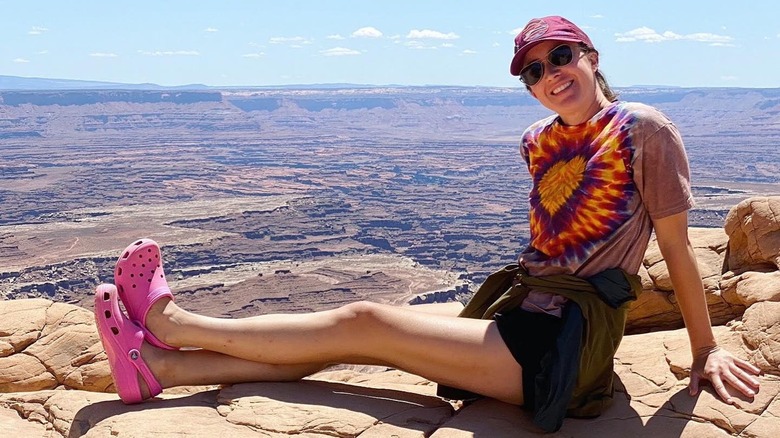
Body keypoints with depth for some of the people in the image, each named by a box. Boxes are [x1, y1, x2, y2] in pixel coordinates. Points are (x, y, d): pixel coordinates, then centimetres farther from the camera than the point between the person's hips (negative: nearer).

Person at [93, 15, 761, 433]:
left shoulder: (643, 130, -7)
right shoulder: (542, 141, 12)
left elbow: (677, 248, -3)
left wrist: (705, 351, 3)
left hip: (566, 342, -7)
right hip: (519, 308, 7)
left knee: (360, 323, -13)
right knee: (351, 333, -6)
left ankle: (171, 320, -3)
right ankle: (159, 365, -5)